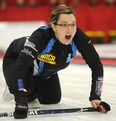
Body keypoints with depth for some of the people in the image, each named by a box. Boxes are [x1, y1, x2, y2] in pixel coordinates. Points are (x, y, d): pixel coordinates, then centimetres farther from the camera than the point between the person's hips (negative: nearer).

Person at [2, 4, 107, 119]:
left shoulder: (78, 36, -32)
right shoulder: (41, 35, -44)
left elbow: (96, 65, -24)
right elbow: (20, 66, -49)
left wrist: (95, 96, -30)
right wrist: (21, 104, -54)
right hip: (16, 58, -5)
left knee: (53, 99, 4)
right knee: (27, 95, -24)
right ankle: (15, 89, 12)